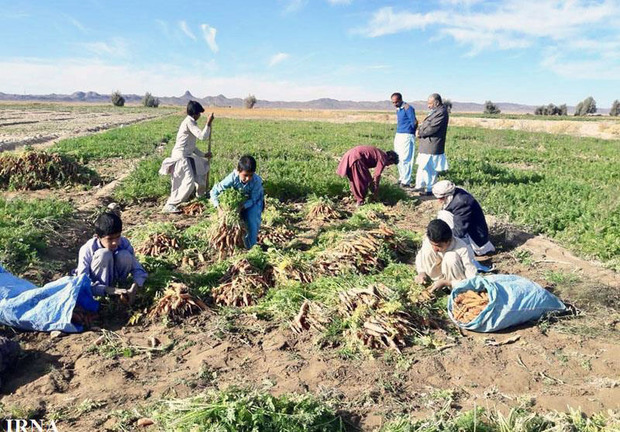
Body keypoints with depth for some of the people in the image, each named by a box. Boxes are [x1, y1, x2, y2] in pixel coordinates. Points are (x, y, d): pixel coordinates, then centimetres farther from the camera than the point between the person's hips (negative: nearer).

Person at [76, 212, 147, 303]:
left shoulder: (124, 243, -21)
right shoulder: (87, 250, -28)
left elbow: (137, 268, -18)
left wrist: (134, 287, -37)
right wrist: (107, 289, -44)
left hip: (115, 276, 2)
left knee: (125, 255, -29)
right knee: (104, 254, -33)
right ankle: (102, 296, -19)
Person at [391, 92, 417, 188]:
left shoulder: (408, 108, -11)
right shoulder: (398, 109, 15)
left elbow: (414, 122, -11)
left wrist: (409, 131, 1)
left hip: (406, 136, -9)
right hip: (398, 135, 9)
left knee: (405, 159, -8)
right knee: (399, 159, 12)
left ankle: (406, 182, -4)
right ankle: (401, 179, 22)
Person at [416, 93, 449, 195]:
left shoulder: (441, 112, -18)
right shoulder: (436, 110, 14)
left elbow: (432, 128, -22)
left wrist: (420, 133, -9)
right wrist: (421, 128, 2)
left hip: (432, 146, -10)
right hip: (427, 144, 10)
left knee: (429, 168, -2)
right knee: (422, 167, 16)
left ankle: (429, 189, 8)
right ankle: (420, 186, 25)